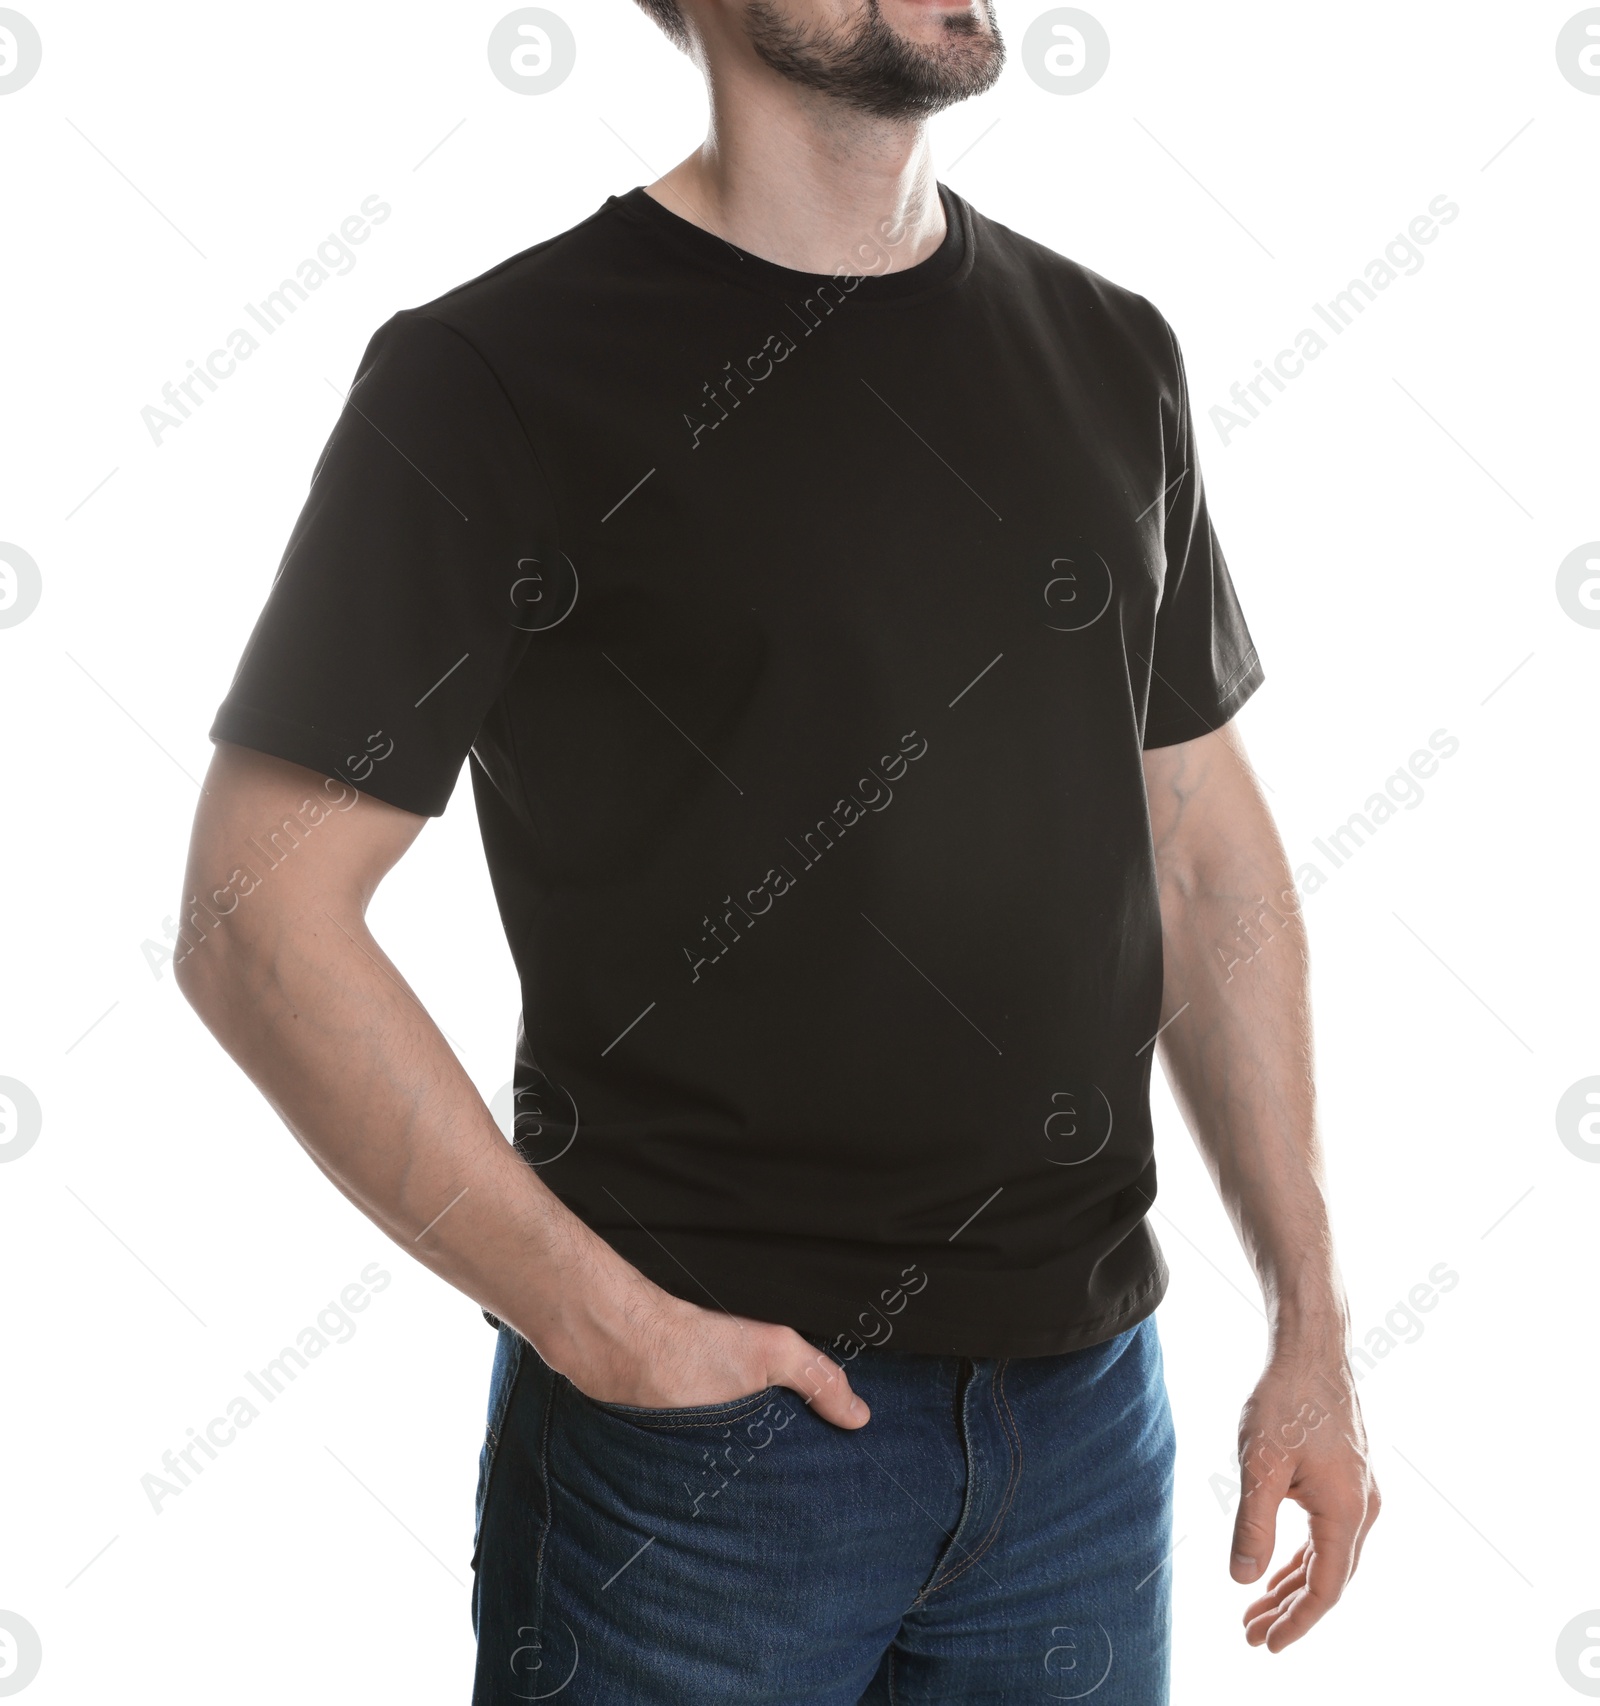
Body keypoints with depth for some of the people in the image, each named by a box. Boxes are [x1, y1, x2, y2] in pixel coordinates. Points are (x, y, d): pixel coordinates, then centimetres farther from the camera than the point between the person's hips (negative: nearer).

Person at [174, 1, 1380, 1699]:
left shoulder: (1108, 353, 6)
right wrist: (600, 1321, -15)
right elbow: (258, 918, -12)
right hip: (702, 1417, -4)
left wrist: (1311, 1328, 7)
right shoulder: (498, 373, -10)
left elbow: (1210, 851, 10)